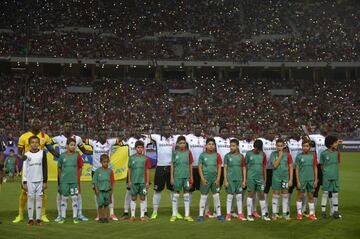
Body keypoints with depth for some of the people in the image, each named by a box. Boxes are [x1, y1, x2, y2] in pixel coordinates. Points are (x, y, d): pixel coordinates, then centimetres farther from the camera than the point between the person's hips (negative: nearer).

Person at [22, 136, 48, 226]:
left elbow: (45, 168, 5)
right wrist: (24, 182, -1)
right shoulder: (27, 154, 3)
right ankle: (30, 219, 6)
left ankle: (38, 219, 6)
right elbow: (24, 169, 3)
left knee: (39, 198, 1)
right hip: (30, 181, 0)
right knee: (30, 198, 1)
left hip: (40, 180, 0)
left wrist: (45, 181, 1)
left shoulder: (42, 153, 3)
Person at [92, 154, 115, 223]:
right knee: (100, 204, -2)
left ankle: (105, 217, 17)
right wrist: (96, 189, -7)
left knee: (106, 204, 9)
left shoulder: (110, 171, 4)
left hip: (107, 190, 2)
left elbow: (112, 181, 8)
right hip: (100, 190, -2)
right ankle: (100, 218, 9)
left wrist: (111, 190, 5)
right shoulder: (98, 170, -2)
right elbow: (95, 180, -1)